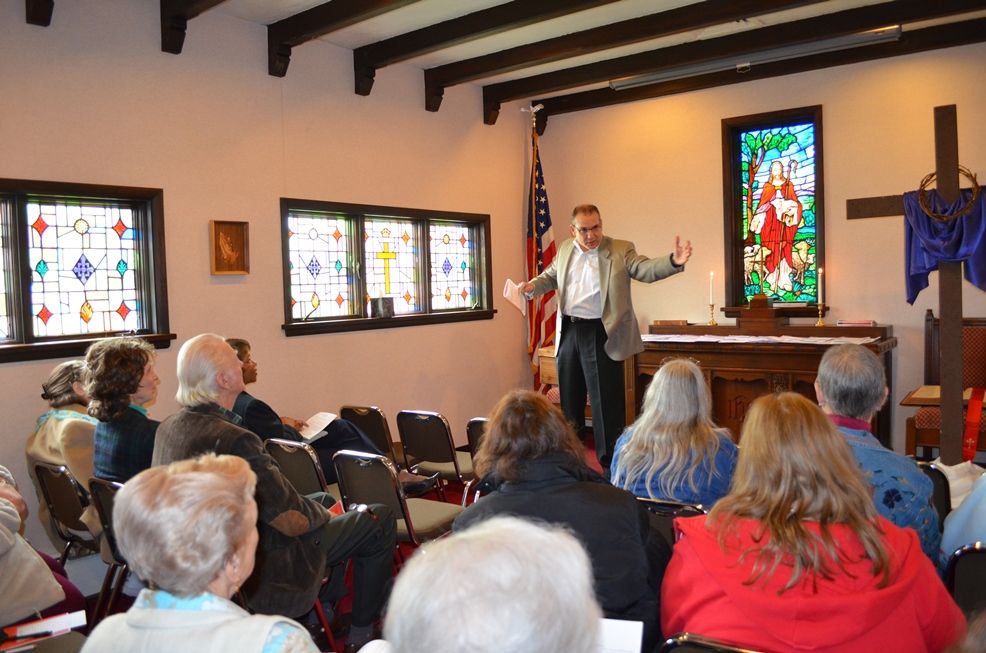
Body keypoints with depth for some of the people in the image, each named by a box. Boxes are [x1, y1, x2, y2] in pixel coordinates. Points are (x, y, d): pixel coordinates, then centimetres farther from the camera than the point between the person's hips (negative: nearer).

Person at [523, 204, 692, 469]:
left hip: (601, 335, -5)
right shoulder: (565, 250, 11)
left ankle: (612, 464, 8)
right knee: (569, 397, 17)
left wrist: (674, 261, -35)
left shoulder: (621, 250, -4)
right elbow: (550, 277, 23)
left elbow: (646, 269, -16)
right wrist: (532, 286, 2)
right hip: (568, 331, 5)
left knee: (606, 402, -3)